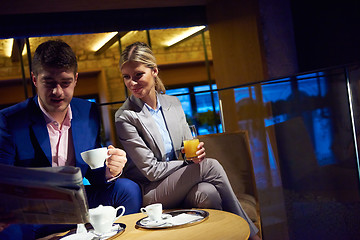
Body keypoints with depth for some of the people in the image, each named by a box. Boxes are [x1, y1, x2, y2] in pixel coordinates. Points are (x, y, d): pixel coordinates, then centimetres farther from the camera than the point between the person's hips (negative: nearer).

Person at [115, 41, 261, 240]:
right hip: (149, 192, -4)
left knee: (208, 193, -30)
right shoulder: (125, 117, -12)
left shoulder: (173, 103, 6)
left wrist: (195, 153, -13)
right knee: (211, 166, -23)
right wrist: (194, 163, -10)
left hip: (180, 181, 5)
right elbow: (151, 171, -13)